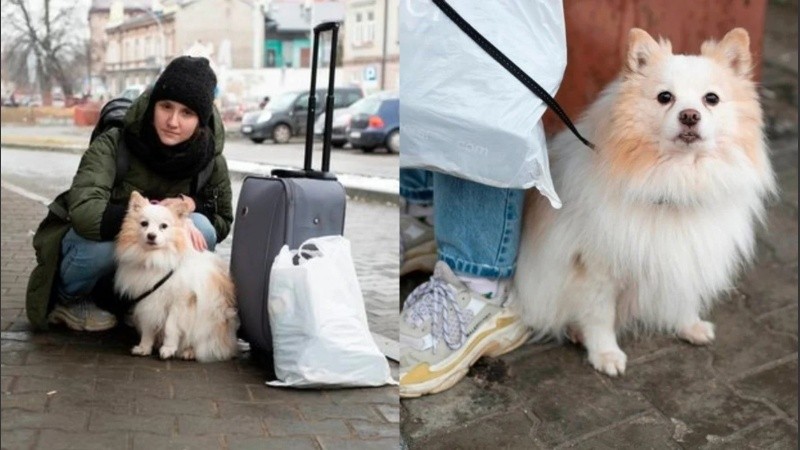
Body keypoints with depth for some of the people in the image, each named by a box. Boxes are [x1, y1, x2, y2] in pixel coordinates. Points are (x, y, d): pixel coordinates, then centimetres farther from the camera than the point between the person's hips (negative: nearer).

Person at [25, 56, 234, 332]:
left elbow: (223, 222, -2)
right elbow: (85, 212, -39)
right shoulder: (113, 145, -25)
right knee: (103, 243, -37)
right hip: (92, 243, -2)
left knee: (201, 227, -26)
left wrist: (192, 204, -24)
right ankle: (68, 300, -2)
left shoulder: (211, 161, -16)